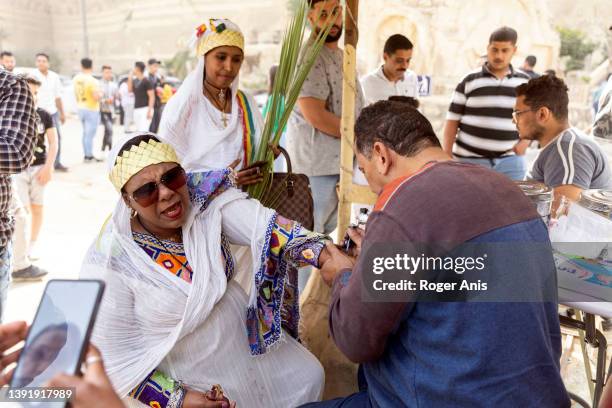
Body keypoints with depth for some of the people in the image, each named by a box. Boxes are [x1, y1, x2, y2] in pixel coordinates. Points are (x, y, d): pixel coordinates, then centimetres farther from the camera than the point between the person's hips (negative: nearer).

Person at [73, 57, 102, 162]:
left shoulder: (76, 79, 3)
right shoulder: (93, 81, -18)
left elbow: (76, 94, 13)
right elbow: (97, 97, -23)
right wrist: (100, 94, -3)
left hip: (81, 109, 7)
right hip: (92, 110, -7)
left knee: (85, 133, 17)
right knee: (90, 134, -1)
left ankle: (86, 155, 23)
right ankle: (89, 156, 4)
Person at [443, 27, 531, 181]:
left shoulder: (525, 82, 7)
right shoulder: (469, 81, 0)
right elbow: (452, 121, 1)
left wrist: (525, 141, 0)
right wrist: (446, 156, -5)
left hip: (509, 161, 2)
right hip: (469, 159, -2)